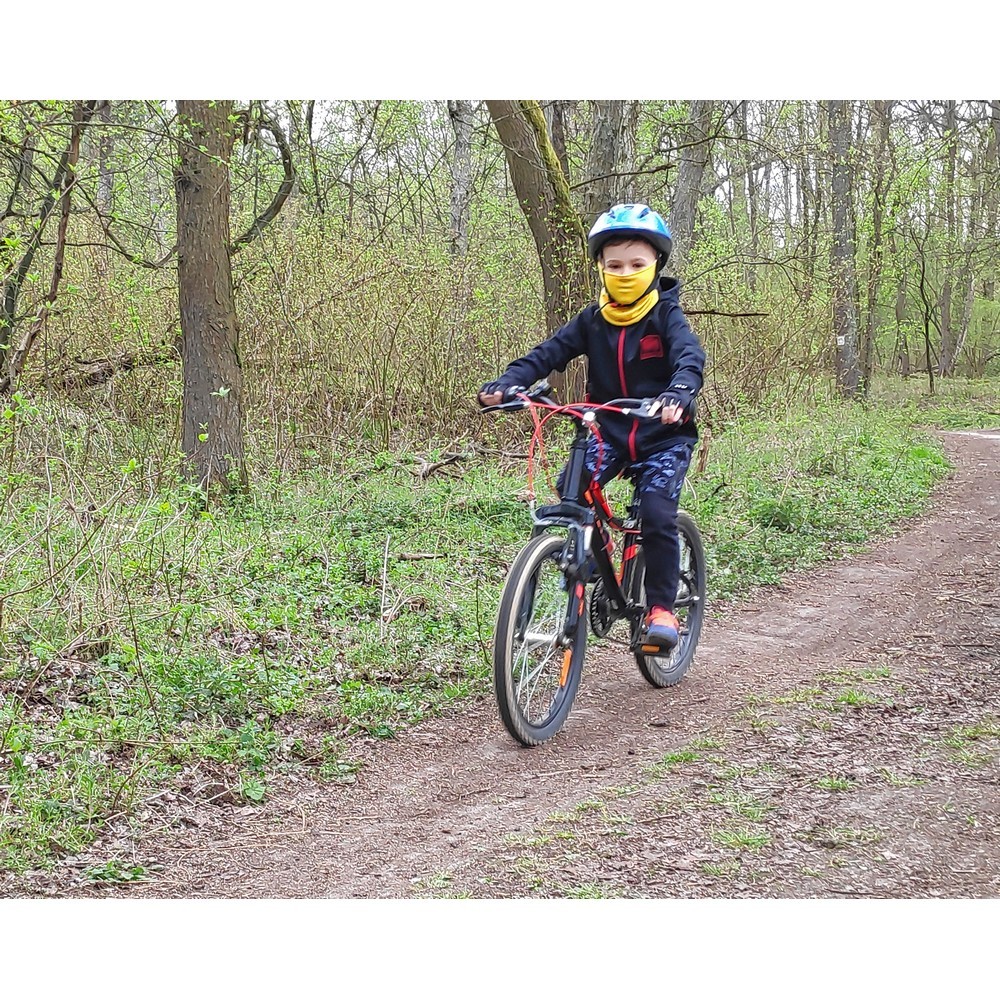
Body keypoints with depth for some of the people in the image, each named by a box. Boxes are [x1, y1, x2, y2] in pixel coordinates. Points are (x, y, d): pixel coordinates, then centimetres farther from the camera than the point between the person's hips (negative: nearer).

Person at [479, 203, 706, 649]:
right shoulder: (593, 320, 2)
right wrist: (506, 383, -22)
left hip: (664, 436, -3)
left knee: (656, 514, -21)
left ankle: (661, 608, -3)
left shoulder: (665, 314, -9)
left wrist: (679, 393, -49)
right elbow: (549, 352, -4)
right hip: (610, 432, 3)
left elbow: (690, 356, -26)